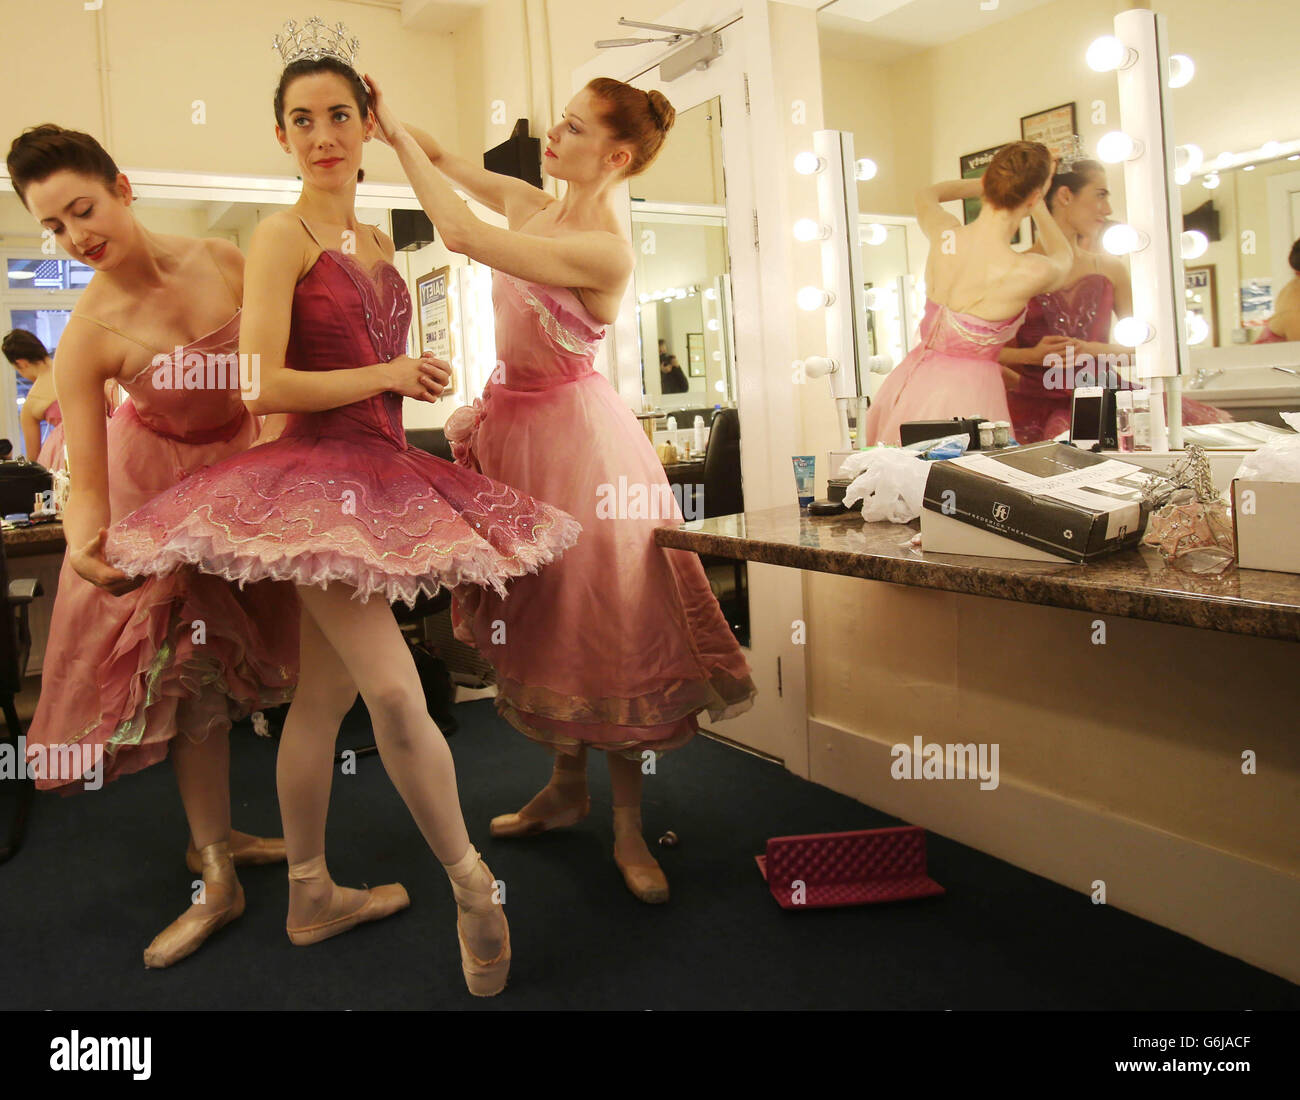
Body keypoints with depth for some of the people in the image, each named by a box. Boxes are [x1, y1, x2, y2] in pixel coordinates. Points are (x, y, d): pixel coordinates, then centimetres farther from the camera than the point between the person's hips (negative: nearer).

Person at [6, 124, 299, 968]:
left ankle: (215, 836, 27)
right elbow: (86, 481, -26)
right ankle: (219, 879, 10)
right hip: (160, 484, -2)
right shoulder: (88, 337, -23)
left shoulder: (225, 262, -16)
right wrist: (85, 542, -46)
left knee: (227, 652, 9)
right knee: (187, 664, -2)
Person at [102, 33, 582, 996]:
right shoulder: (282, 237, -6)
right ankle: (473, 883, 2)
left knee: (326, 692, 12)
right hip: (318, 478, -8)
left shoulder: (378, 243, 17)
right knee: (396, 692, -15)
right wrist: (389, 375, -11)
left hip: (378, 474, 8)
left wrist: (416, 378, 12)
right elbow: (264, 385, -14)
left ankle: (311, 896, 24)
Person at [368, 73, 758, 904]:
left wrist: (399, 136, -12)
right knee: (541, 612, 14)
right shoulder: (531, 206, 6)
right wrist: (387, 116, 3)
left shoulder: (606, 250, -19)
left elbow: (462, 234, -23)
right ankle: (567, 788, 31)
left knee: (601, 623, -2)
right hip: (515, 421, 8)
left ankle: (628, 828, 12)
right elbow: (446, 163, 19)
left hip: (572, 430, -8)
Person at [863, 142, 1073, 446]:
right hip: (966, 393, -6)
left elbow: (925, 194, 22)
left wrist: (988, 184, 28)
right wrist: (1036, 204, 23)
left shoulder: (944, 234, -5)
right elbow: (1062, 258, 12)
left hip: (911, 383, 6)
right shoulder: (1029, 273, -17)